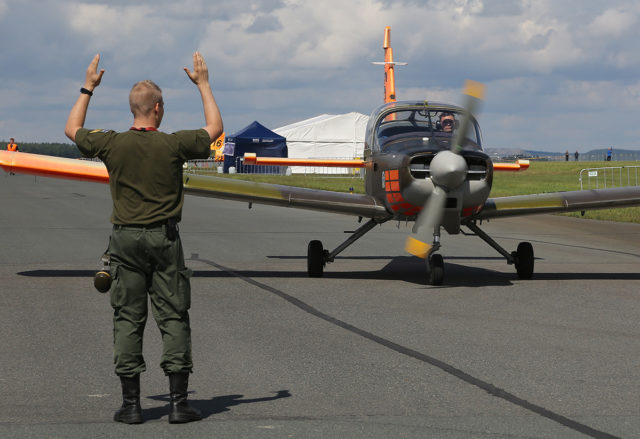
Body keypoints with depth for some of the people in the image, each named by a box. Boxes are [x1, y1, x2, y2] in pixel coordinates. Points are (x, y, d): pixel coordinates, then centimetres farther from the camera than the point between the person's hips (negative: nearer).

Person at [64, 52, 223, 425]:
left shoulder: (113, 145, -5)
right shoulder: (173, 145, -9)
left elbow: (73, 129, 15)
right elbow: (215, 129, 9)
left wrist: (88, 88, 23)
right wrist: (203, 84, 17)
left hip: (126, 239, 2)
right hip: (164, 238, -2)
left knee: (128, 319, 6)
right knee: (174, 317, 3)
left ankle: (132, 404, 4)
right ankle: (178, 402, 1)